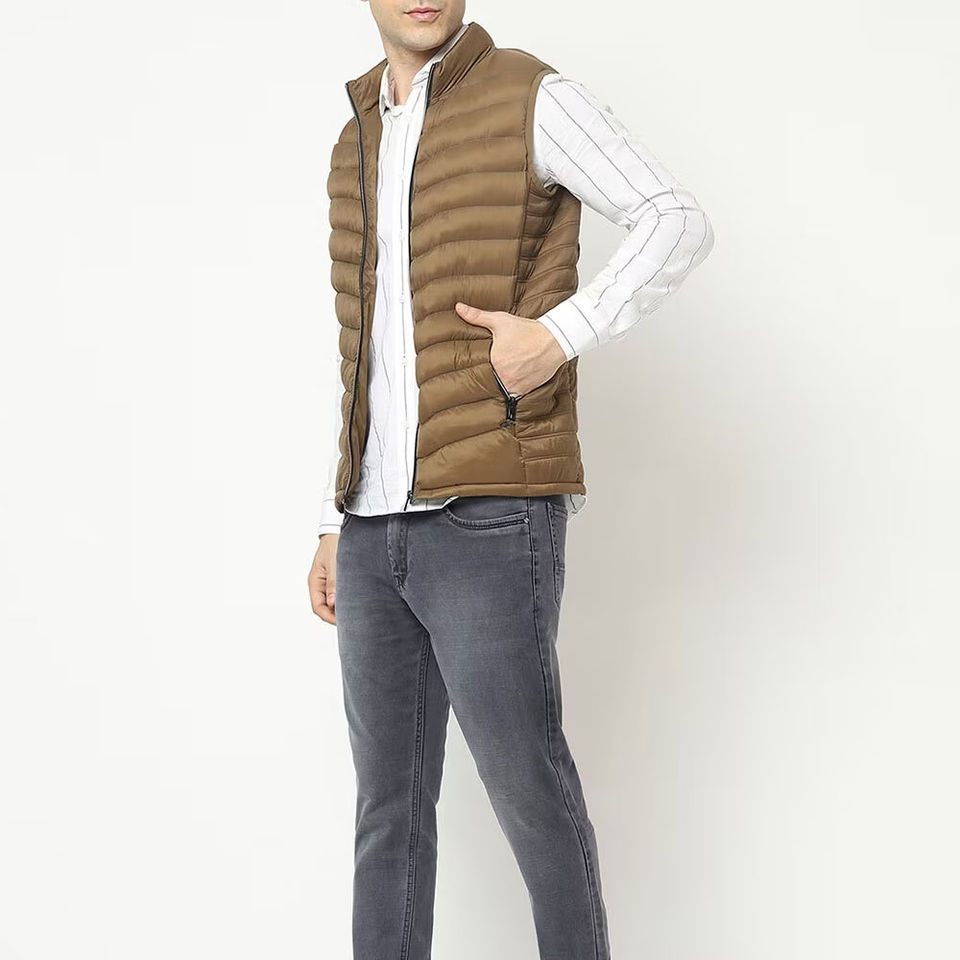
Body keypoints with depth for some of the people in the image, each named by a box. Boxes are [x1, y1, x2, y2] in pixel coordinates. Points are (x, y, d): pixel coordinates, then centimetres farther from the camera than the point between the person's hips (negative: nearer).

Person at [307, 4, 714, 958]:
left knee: (529, 794, 1)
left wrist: (560, 337, -21)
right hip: (382, 526, 7)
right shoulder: (360, 147, 18)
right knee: (390, 800, 11)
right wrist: (336, 524, 17)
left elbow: (678, 223, -7)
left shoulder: (532, 96, -2)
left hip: (489, 518, -7)